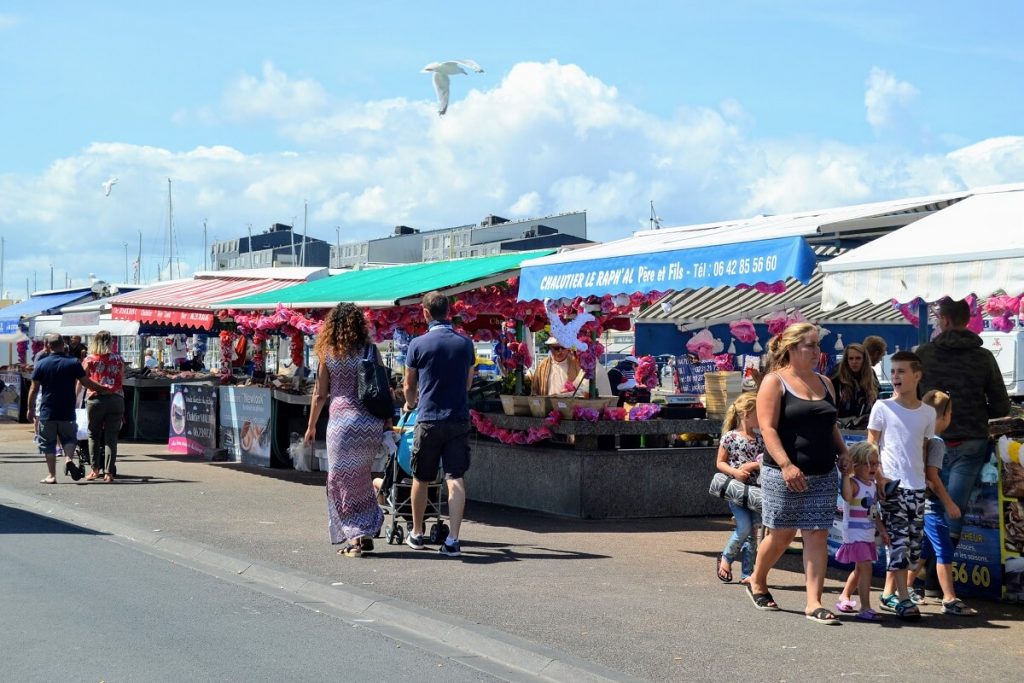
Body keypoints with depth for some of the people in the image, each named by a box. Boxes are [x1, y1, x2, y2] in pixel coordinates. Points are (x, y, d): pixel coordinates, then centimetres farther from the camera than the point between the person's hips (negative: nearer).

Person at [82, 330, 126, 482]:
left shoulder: (89, 359, 4)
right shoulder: (118, 359, 8)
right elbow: (122, 381, 12)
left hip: (96, 399, -1)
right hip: (116, 399, 1)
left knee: (94, 435, 13)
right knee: (111, 437, 1)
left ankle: (95, 469, 12)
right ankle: (109, 472, -3)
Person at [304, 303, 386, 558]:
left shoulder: (328, 354, 0)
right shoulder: (371, 350, 3)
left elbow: (320, 394, 3)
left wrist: (311, 426, 13)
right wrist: (388, 422, 11)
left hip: (342, 420, -3)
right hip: (371, 422, 3)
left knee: (342, 479, 7)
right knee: (360, 477, 17)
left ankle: (355, 537, 2)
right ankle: (366, 533, 16)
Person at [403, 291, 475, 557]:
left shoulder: (418, 344, -4)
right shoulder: (465, 343, 4)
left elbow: (409, 386, 8)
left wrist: (410, 404, 30)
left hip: (429, 419, -2)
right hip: (459, 419, 2)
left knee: (421, 478, 13)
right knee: (455, 479, 0)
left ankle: (417, 534, 26)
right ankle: (453, 540, -6)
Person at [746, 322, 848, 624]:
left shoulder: (824, 383, 14)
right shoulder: (775, 381, -6)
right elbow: (768, 428, -14)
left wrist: (844, 453, 7)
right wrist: (786, 465, -23)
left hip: (823, 475, 5)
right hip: (784, 474, -5)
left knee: (817, 535, 0)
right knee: (782, 534, 5)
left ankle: (814, 602, 1)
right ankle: (757, 583, 29)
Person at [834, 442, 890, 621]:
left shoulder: (872, 484, 13)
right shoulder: (853, 483, -15)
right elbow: (846, 496, -39)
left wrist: (882, 530, 20)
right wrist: (846, 474, -40)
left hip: (868, 535, 9)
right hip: (855, 534, -9)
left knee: (860, 569, 19)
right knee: (865, 566, -15)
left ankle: (844, 597, 36)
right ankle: (865, 608, -14)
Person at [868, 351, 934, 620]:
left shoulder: (928, 412, 10)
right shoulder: (883, 407, -1)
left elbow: (924, 447, 16)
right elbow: (871, 445, -1)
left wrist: (925, 476, 8)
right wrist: (878, 476, -10)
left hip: (917, 485, 5)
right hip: (891, 483, -5)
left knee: (913, 542, 6)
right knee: (898, 539, -11)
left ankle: (889, 593, 19)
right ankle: (903, 598, -11)